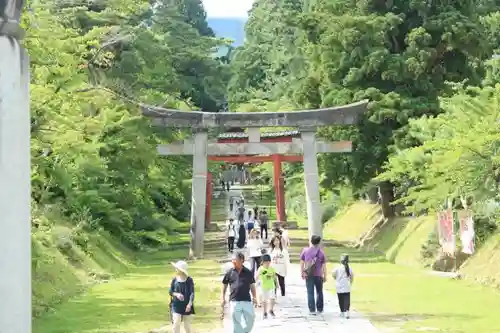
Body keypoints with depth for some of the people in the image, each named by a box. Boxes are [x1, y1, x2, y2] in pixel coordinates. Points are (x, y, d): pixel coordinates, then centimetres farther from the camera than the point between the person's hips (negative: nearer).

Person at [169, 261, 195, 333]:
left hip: (186, 306, -1)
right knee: (176, 323, -11)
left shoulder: (189, 280, -8)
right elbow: (170, 291, 5)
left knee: (187, 325, 9)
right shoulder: (175, 279, -1)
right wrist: (176, 294, -17)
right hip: (176, 305, 1)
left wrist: (190, 304, -24)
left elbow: (192, 293, -11)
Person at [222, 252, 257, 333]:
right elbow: (224, 285, 10)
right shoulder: (230, 272, 2)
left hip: (247, 301, 1)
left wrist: (254, 297, 2)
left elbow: (252, 286, 11)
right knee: (237, 324, 2)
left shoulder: (248, 272, 3)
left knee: (250, 321, 3)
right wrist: (223, 298, 5)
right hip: (234, 301, -1)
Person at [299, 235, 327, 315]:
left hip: (308, 275, 0)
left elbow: (302, 263, 3)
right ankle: (320, 309, 24)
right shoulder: (321, 252, -5)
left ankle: (312, 310, -1)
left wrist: (302, 273, 14)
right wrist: (325, 276, 4)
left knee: (310, 293, 3)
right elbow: (324, 266, -4)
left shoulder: (305, 250, -1)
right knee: (319, 292, 16)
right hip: (318, 275, 0)